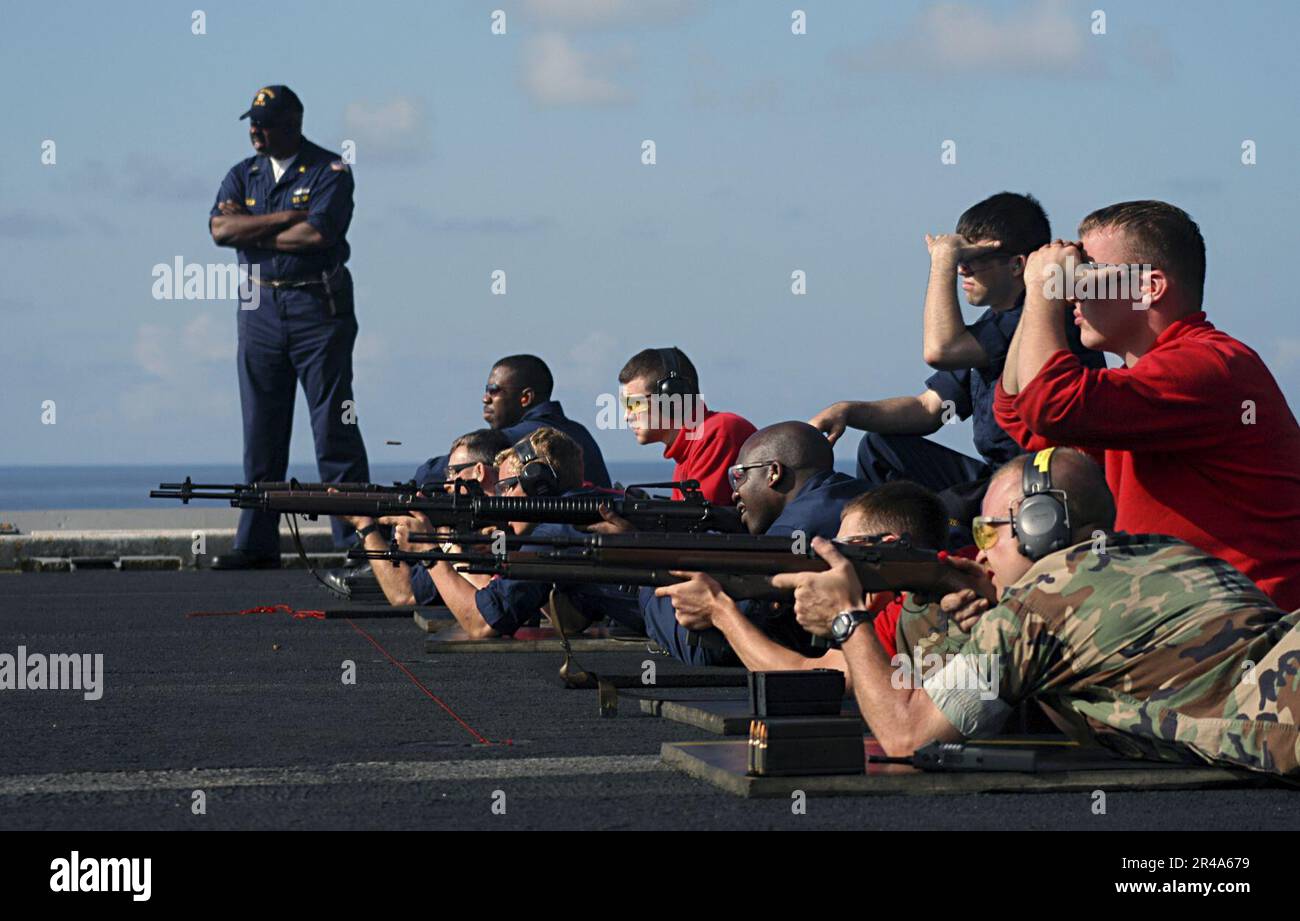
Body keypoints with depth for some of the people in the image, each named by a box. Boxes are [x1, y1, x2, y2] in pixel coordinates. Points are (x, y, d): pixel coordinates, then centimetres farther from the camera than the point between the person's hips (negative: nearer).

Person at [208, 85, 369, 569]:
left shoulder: (329, 171, -3)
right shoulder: (243, 174, 12)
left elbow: (318, 233, -18)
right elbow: (221, 229, -4)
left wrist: (251, 231, -7)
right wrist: (285, 218, -11)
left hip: (319, 306, -5)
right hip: (260, 307, 5)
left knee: (335, 429, -5)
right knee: (261, 433, 5)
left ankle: (356, 540, -2)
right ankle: (257, 544, 9)